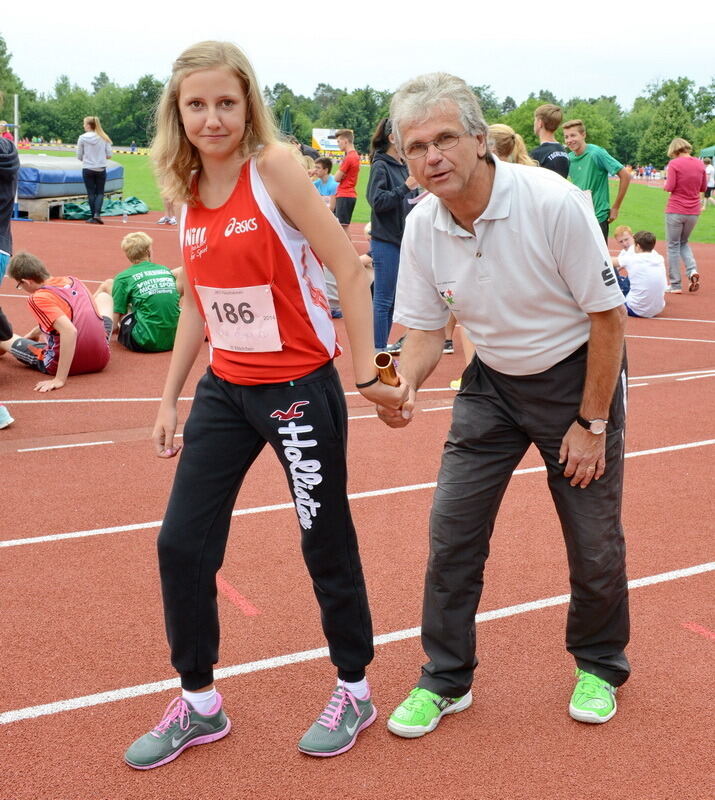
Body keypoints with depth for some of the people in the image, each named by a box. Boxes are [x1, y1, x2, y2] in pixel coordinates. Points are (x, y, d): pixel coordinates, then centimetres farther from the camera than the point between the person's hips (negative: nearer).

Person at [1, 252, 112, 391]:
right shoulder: (73, 280, 5)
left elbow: (70, 331, -30)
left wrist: (60, 379, -29)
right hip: (101, 360, 6)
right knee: (104, 298, 33)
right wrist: (34, 333, 31)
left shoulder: (39, 298, -17)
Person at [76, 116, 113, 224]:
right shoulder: (104, 138, -3)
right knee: (100, 192, 9)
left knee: (91, 193, 8)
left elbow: (79, 156, -2)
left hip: (87, 169, -1)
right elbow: (109, 154, -1)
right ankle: (97, 214, -9)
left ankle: (93, 216, 9)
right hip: (101, 169, 1)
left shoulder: (82, 138, -7)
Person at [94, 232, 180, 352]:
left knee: (108, 285, 12)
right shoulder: (167, 271, 11)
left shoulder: (123, 278, -2)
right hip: (172, 341, 5)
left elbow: (113, 324, -2)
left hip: (144, 343, -5)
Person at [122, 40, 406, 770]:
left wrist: (367, 373, -16)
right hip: (223, 390, 6)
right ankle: (198, 703, 24)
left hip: (299, 387, -6)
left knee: (325, 545, 7)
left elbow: (348, 268, -14)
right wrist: (170, 396, 13)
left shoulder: (275, 168, -14)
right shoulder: (188, 192, 4)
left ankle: (354, 693, 29)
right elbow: (196, 303, 13)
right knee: (182, 542, 6)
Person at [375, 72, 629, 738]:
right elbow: (424, 330, 0)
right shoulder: (421, 227, -11)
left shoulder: (554, 203, -26)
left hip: (576, 376, -3)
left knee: (595, 541, 2)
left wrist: (592, 423, -14)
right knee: (451, 526, -1)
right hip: (493, 381, 4)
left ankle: (599, 665, 32)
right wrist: (403, 383, -23)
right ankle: (446, 680, 18)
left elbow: (608, 316, -17)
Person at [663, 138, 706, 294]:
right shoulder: (700, 164, 4)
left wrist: (665, 185, 7)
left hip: (675, 211, -5)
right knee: (684, 242, 23)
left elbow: (670, 187, -14)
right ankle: (692, 270, -1)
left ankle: (675, 285, 6)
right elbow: (703, 187, 10)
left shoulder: (674, 163, -11)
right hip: (693, 211, 5)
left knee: (673, 246, 5)